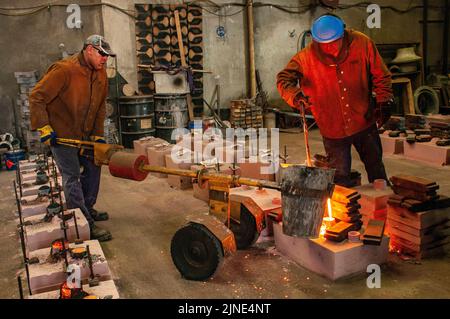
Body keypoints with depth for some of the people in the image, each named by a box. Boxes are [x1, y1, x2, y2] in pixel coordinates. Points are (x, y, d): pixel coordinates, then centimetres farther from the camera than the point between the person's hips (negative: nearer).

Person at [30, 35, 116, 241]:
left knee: (93, 168, 14)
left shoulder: (100, 74, 3)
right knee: (72, 177, -6)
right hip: (61, 134, -8)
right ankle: (86, 226, -4)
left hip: (84, 134, 8)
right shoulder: (64, 70, -21)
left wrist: (98, 135, 5)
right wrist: (44, 128, -23)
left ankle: (87, 209, 34)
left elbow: (100, 106, 9)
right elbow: (37, 98, -19)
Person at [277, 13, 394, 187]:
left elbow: (381, 75, -3)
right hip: (333, 129, -2)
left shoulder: (362, 43, -12)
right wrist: (295, 95, -40)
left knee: (375, 166, 23)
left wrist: (384, 101, -10)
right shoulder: (306, 57, -17)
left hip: (365, 122, 2)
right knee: (340, 177, 10)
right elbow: (284, 79, -20)